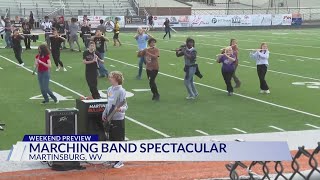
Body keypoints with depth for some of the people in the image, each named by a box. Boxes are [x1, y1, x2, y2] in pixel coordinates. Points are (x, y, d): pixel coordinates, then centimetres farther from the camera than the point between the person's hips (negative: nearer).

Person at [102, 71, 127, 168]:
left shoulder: (121, 91, -16)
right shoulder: (109, 90, 7)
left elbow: (125, 106, -18)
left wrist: (120, 109, -38)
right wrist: (104, 114, 18)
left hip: (119, 119, -8)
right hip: (110, 118, 8)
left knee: (119, 140, 0)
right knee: (111, 138, 15)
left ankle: (120, 161, 9)